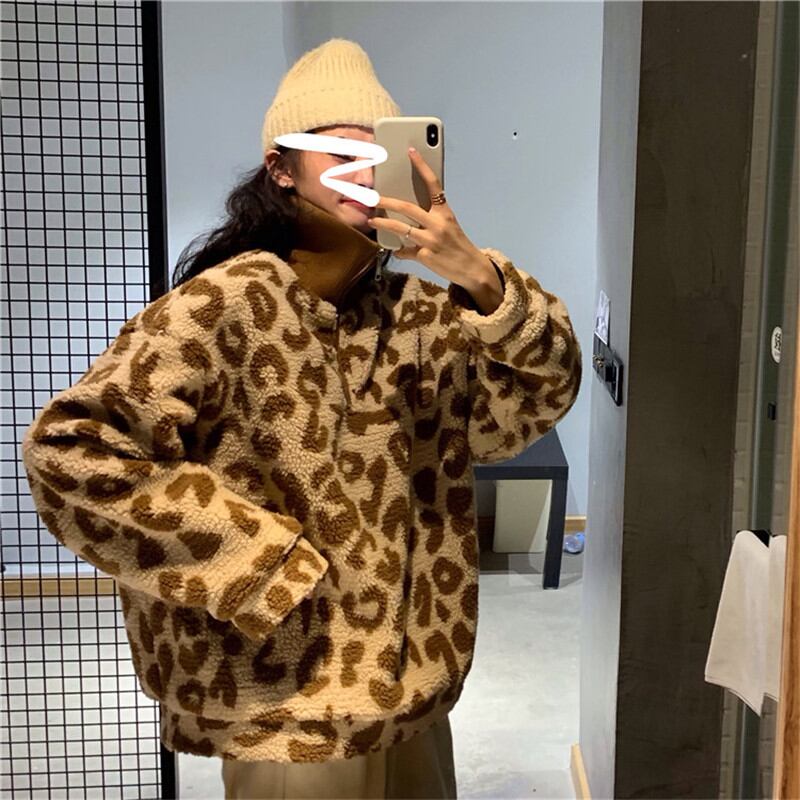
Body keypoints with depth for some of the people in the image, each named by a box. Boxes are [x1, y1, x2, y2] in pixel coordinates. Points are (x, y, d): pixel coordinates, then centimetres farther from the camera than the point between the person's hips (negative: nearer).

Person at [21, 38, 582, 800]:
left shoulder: (420, 315, 3)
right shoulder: (225, 305, -15)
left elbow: (541, 393, -7)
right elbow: (68, 450, -22)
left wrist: (479, 279, -25)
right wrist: (254, 554, -20)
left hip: (411, 690, 6)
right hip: (292, 712, -5)